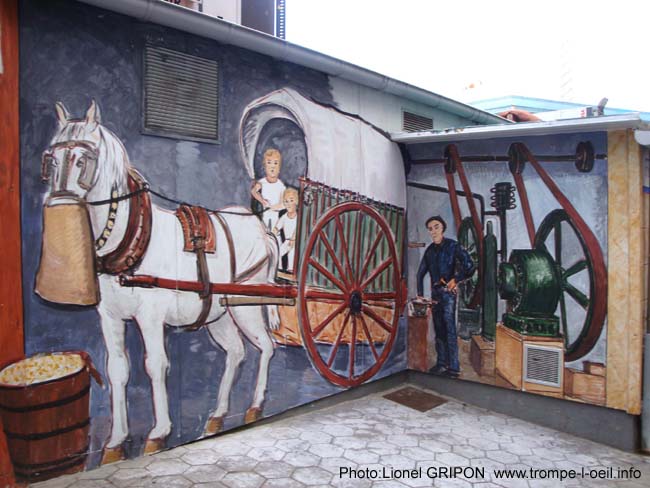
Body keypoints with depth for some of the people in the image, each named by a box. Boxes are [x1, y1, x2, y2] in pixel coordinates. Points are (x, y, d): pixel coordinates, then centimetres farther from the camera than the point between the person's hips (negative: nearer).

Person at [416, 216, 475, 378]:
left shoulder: (452, 246, -7)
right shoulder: (430, 250, 10)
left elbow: (469, 267, -14)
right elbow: (421, 273, 15)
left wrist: (456, 280, -9)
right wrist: (420, 294, 11)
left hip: (448, 291, -6)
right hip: (435, 292, 6)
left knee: (449, 328, -9)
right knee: (438, 328, 10)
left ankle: (454, 367, -5)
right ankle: (442, 363, 19)